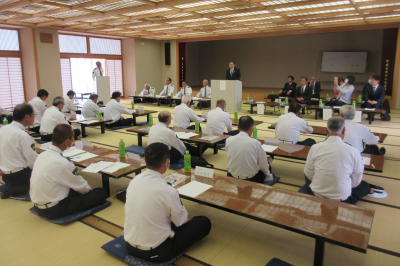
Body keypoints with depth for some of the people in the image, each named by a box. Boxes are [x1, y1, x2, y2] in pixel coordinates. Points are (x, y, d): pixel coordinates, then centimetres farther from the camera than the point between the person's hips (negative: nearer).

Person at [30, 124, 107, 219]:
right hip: (53, 211, -9)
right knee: (101, 193, -7)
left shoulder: (42, 155, -1)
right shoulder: (62, 163, -26)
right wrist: (90, 190, 12)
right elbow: (82, 187, -10)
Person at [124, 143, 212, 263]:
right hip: (155, 253, -6)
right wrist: (183, 210, 12)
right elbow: (181, 220, -9)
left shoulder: (134, 181, -8)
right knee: (205, 223, 4)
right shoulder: (169, 192, -26)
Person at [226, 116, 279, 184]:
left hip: (232, 177, 4)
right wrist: (269, 176, 11)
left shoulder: (228, 140, -9)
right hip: (251, 179, -4)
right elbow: (264, 166, -9)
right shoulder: (255, 143, -19)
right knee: (267, 166, 24)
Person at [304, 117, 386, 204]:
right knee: (364, 185, 30)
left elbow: (308, 174, 0)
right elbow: (356, 181, -1)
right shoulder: (354, 152, -13)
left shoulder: (315, 148, -13)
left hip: (316, 196, 0)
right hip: (341, 200, 1)